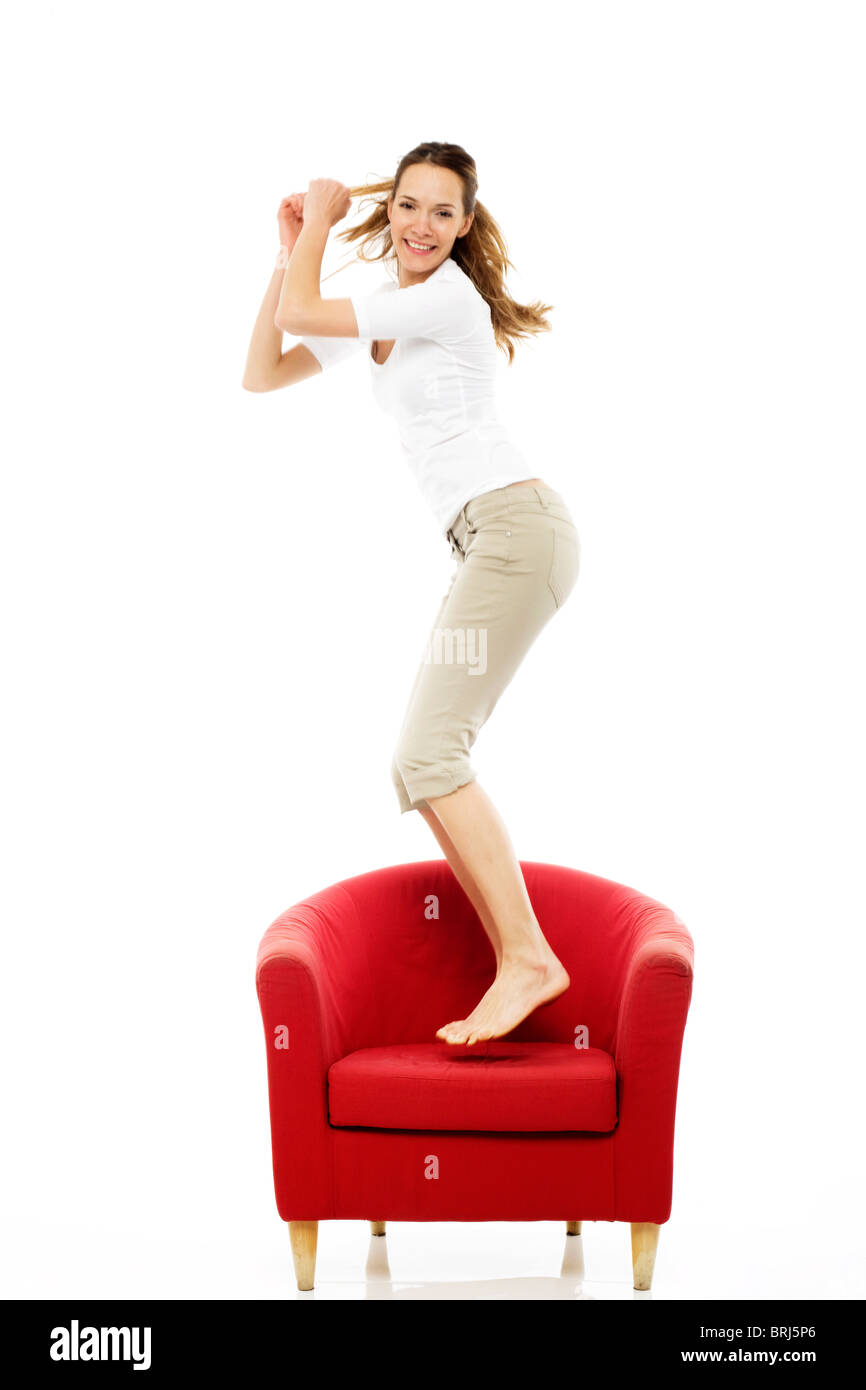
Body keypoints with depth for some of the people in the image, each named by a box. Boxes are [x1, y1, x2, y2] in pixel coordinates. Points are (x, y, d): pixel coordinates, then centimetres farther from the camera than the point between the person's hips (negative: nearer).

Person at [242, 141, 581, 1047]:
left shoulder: (448, 298, -8)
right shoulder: (375, 314, 20)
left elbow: (297, 314, -8)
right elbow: (260, 375, 21)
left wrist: (321, 218, 8)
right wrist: (291, 250, 16)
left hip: (516, 526, -9)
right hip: (488, 545, 10)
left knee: (428, 754, -17)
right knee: (422, 763, 4)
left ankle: (528, 961, -17)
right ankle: (516, 962, 4)